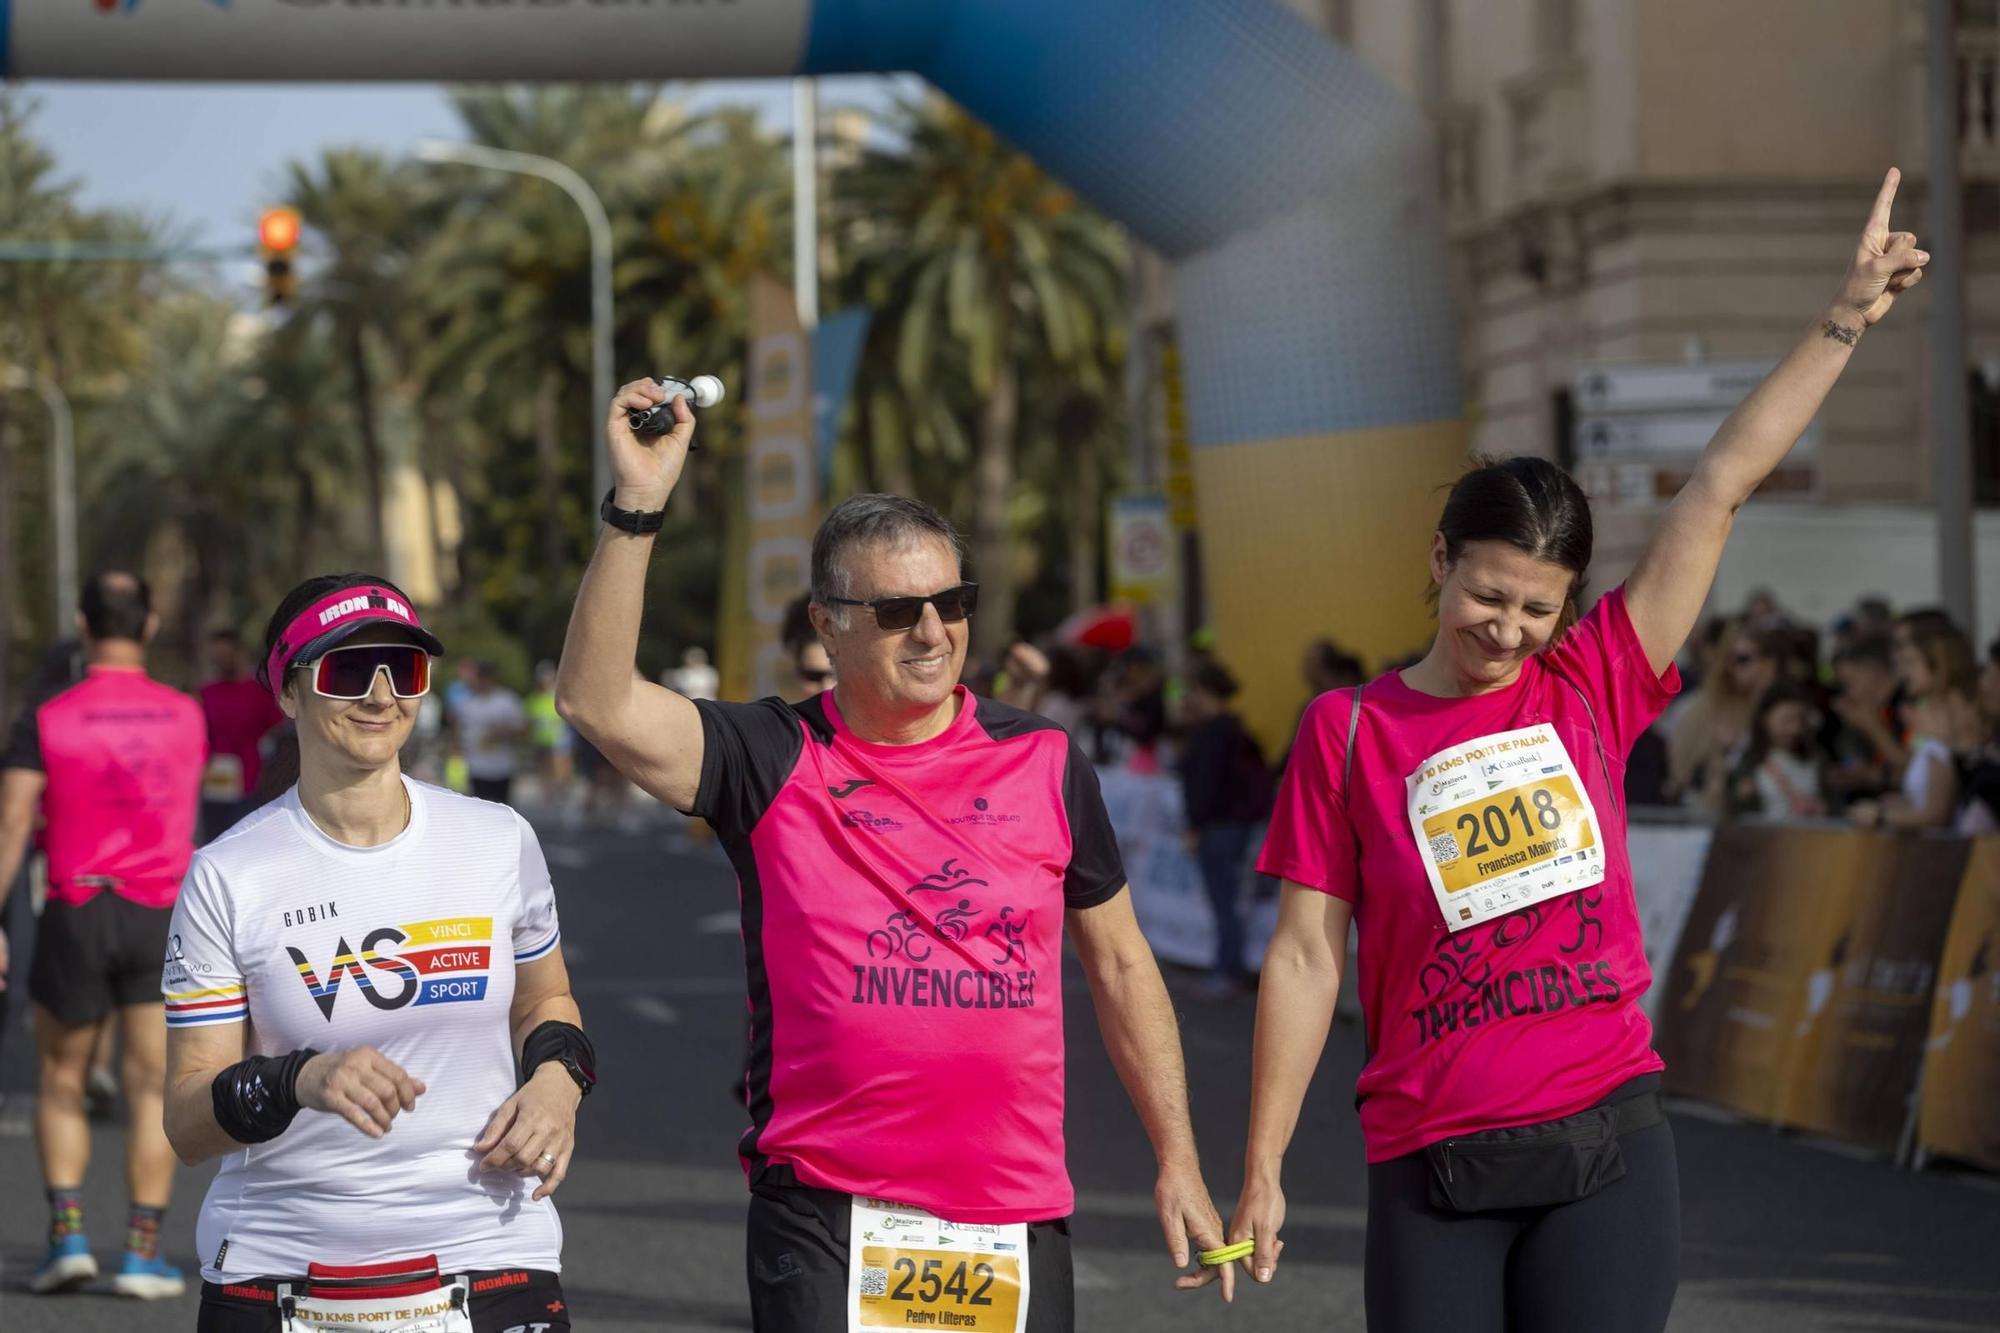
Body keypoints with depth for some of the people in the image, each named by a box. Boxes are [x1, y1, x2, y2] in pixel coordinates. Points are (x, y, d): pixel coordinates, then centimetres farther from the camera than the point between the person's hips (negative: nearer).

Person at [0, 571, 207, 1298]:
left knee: (62, 1084, 13)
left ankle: (67, 1234, 3)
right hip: (162, 913, 1)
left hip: (76, 911, -1)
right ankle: (143, 1253, -1)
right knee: (152, 1087, 3)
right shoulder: (186, 716, 3)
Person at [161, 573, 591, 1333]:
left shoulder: (500, 843, 1)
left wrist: (558, 1077, -3)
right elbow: (187, 1125, -7)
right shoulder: (229, 879, -6)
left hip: (487, 1268, 2)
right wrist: (301, 1081, -26)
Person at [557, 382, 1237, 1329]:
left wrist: (1178, 1161, 11)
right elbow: (598, 702, -15)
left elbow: (1119, 964, 14)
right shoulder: (776, 761, 0)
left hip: (1015, 1215, 2)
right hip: (822, 1212, -2)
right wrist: (637, 505, -22)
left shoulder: (1042, 762, 7)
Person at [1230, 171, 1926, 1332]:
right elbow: (1308, 958, 2)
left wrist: (1848, 319, 8)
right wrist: (1262, 1172, 0)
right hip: (1434, 1175, -1)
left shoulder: (1593, 689, 6)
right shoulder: (1348, 732, 2)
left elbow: (1721, 486, 6)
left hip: (1607, 1150, 1)